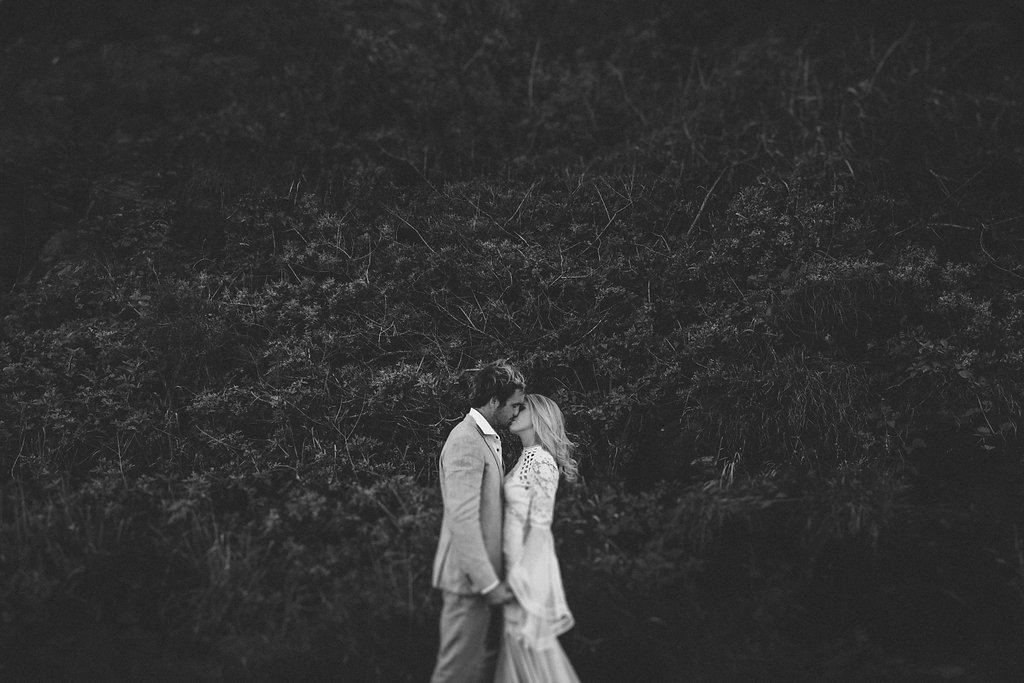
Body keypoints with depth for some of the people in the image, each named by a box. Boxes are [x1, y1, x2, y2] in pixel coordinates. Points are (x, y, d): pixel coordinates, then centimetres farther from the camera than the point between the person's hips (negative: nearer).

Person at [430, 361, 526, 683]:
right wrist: (489, 583, -24)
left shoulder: (486, 439, 16)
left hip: (485, 575, 10)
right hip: (468, 578, -10)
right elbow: (462, 520, -24)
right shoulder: (466, 441, -18)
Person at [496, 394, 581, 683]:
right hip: (516, 559, 8)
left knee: (528, 640, -1)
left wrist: (521, 571, -19)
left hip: (528, 559, -8)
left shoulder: (541, 462, -16)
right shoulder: (527, 458, 11)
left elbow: (540, 524, -18)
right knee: (516, 638, 12)